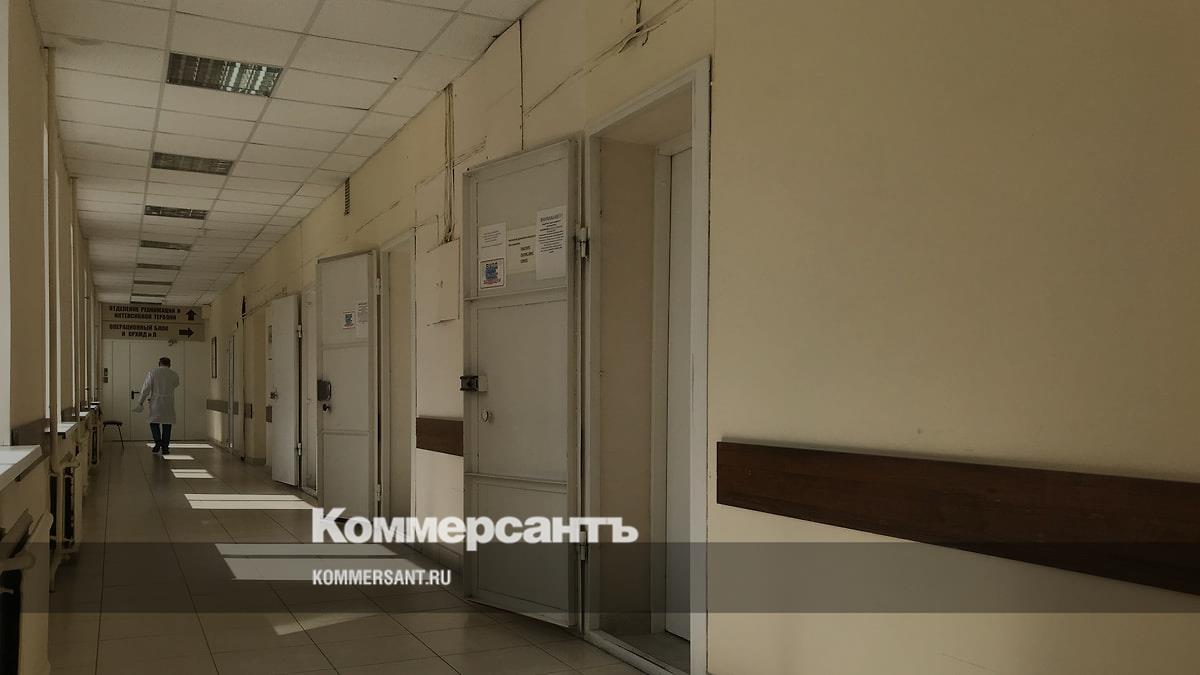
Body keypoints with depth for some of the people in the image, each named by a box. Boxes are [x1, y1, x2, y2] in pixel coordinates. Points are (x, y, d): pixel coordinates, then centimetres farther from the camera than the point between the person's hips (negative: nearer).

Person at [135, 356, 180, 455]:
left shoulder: (153, 372, -2)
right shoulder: (174, 375, 2)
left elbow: (146, 389, -6)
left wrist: (140, 403, -1)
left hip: (156, 402, -1)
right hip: (169, 403, 1)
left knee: (154, 422, 14)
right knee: (166, 425, 7)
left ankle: (158, 442, -4)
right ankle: (165, 448, 6)